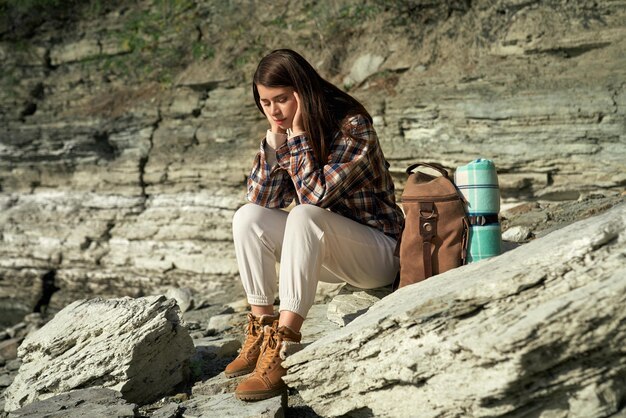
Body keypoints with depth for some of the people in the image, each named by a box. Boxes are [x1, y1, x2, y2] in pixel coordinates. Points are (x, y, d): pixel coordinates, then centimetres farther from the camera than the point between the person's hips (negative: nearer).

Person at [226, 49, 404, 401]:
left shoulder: (353, 126, -18)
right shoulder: (287, 133, 2)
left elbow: (315, 194, -27)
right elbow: (262, 200, -6)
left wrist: (298, 133, -23)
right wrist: (275, 138, -14)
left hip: (379, 249, -7)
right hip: (326, 250, 7)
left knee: (304, 215, -34)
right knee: (248, 217, -13)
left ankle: (283, 348, -37)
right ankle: (261, 333, -13)